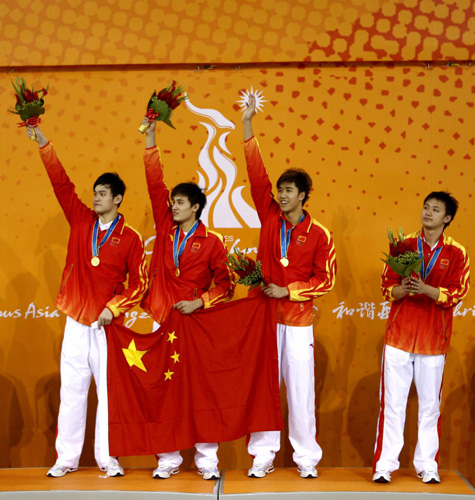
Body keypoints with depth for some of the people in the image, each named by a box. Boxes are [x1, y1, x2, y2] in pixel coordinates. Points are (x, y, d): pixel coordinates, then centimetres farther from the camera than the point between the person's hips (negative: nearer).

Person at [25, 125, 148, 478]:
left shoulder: (130, 237, 0)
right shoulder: (81, 220, 8)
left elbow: (139, 282, 0)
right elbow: (62, 185, 4)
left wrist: (114, 308, -11)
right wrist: (44, 146, -1)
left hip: (106, 322, -3)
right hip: (76, 319, 3)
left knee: (108, 391, 0)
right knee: (71, 390, 6)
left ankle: (108, 458, 11)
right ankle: (67, 458, 14)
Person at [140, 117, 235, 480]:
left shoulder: (212, 243, 0)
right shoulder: (165, 230, 8)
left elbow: (226, 286, 4)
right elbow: (156, 184, 5)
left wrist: (200, 302, -11)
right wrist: (150, 137, 3)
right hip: (162, 321, 3)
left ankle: (206, 460, 10)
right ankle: (169, 460, 13)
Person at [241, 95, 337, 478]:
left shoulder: (319, 235, -3)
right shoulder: (270, 218, 4)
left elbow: (325, 279, -2)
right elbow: (257, 175, -2)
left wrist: (289, 290, -12)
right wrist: (248, 125, -7)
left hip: (298, 320, -2)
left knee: (301, 388, 3)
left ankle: (306, 457, 14)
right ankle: (263, 455, 15)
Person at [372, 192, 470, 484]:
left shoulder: (456, 253, 3)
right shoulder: (403, 245, 6)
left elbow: (455, 295, -4)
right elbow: (387, 288, 5)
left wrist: (425, 288, -20)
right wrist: (404, 289, -17)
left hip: (434, 338, 0)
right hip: (399, 334, 1)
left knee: (430, 404, 5)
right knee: (392, 402, 1)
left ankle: (427, 465, 16)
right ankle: (384, 465, 7)